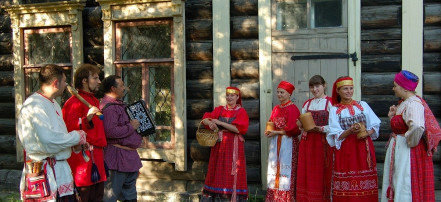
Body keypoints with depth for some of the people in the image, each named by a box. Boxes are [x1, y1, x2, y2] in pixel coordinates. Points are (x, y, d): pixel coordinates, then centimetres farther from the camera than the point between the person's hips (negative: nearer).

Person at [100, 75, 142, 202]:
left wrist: (139, 127, 17)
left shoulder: (118, 104, 17)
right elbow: (110, 131, -31)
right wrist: (131, 127, -19)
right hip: (117, 157, -11)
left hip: (129, 157, 11)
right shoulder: (109, 107, -18)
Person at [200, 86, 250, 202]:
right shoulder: (219, 109, 11)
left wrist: (220, 123, -16)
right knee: (217, 171, 4)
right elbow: (205, 119, 2)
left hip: (234, 146, -3)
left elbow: (238, 129, -12)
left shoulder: (241, 111, 1)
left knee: (232, 174, -4)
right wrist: (209, 122, -22)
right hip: (219, 145, 4)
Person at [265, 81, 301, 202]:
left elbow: (293, 129, -14)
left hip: (288, 143, -7)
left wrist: (276, 132, -12)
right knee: (274, 169, 6)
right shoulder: (276, 109, 15)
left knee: (285, 169, -6)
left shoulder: (292, 108, -8)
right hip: (276, 143, 7)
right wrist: (269, 132, -3)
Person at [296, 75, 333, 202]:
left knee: (322, 173, -1)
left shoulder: (330, 102, -3)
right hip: (307, 142, 5)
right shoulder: (307, 104, 14)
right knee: (307, 172, 4)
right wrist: (301, 124, -6)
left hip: (323, 142, -5)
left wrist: (320, 128, -20)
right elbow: (302, 124, 15)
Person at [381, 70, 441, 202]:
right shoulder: (403, 102, 9)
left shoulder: (413, 104, -22)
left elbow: (417, 126, -40)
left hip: (407, 151, -10)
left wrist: (410, 142, -25)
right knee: (395, 185, 19)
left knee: (405, 187, 0)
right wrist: (393, 116, 1)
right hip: (397, 149, 10)